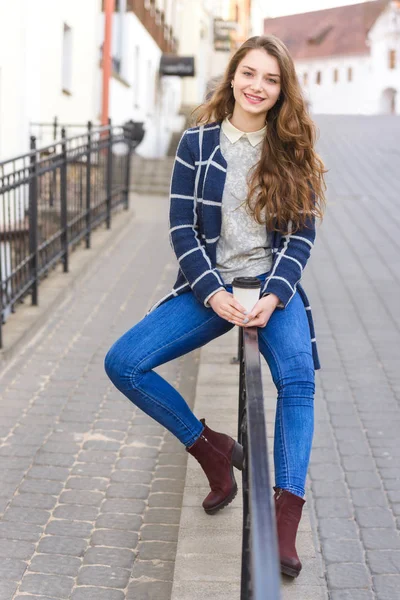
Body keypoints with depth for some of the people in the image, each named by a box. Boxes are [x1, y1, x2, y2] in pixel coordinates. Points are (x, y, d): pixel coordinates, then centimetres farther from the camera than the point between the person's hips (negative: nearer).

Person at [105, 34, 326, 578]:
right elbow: (182, 227, -1)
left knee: (298, 380, -30)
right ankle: (212, 449, 1)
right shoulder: (198, 142, 3)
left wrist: (274, 295, -17)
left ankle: (285, 525, -33)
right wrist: (213, 293, -14)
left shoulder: (294, 151, 3)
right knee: (123, 362, -15)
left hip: (273, 284, -1)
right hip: (209, 285, 2)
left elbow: (302, 235, 0)